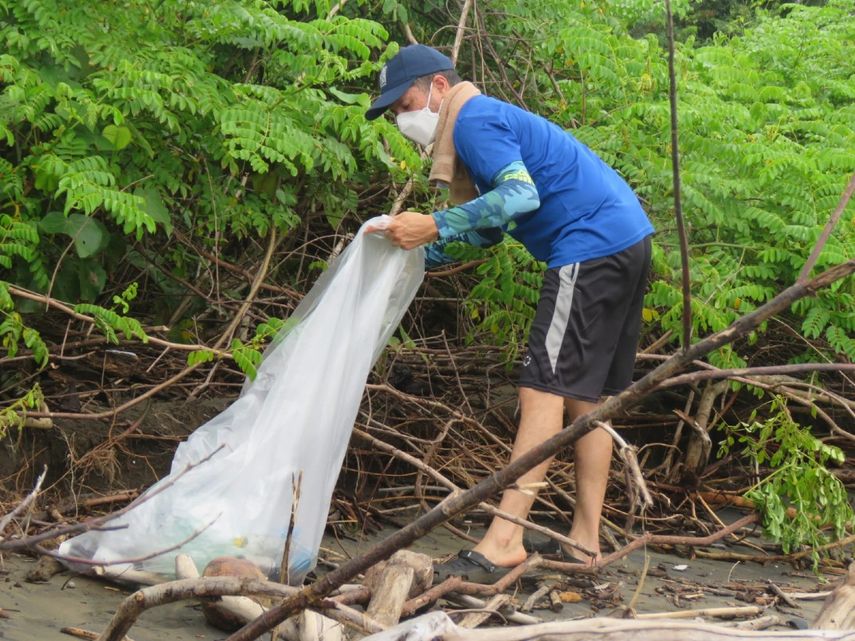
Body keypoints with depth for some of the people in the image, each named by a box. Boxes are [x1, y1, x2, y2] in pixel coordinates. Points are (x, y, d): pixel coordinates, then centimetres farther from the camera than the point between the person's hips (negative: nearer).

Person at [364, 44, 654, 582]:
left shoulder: (474, 119, -8)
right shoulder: (492, 121, 23)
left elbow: (522, 194, -24)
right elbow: (490, 227, 24)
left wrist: (436, 226, -25)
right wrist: (420, 251, 15)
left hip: (592, 245, -11)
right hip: (628, 240, 11)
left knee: (544, 389, -14)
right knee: (586, 396, 11)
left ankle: (504, 540, -19)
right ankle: (585, 543, 13)